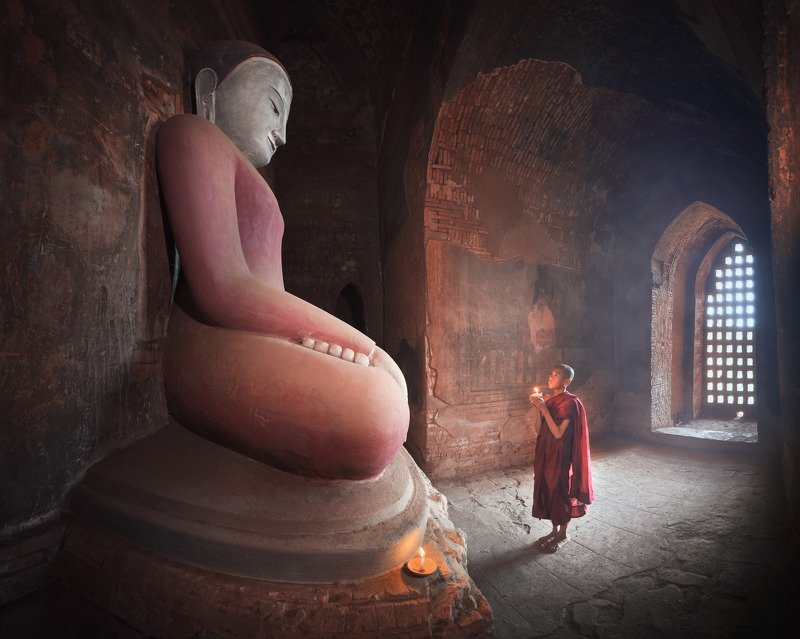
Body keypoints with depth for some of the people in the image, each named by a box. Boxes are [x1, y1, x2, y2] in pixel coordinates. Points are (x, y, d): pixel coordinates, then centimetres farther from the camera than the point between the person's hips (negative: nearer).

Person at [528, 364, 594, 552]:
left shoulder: (570, 403, -17)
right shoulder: (549, 400, 5)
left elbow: (558, 433, -21)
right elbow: (540, 430, 4)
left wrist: (544, 408, -22)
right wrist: (538, 408, -9)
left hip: (561, 454, -7)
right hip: (546, 452, 7)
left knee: (561, 490, 5)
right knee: (548, 489, 14)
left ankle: (563, 535, 23)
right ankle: (555, 530, 31)